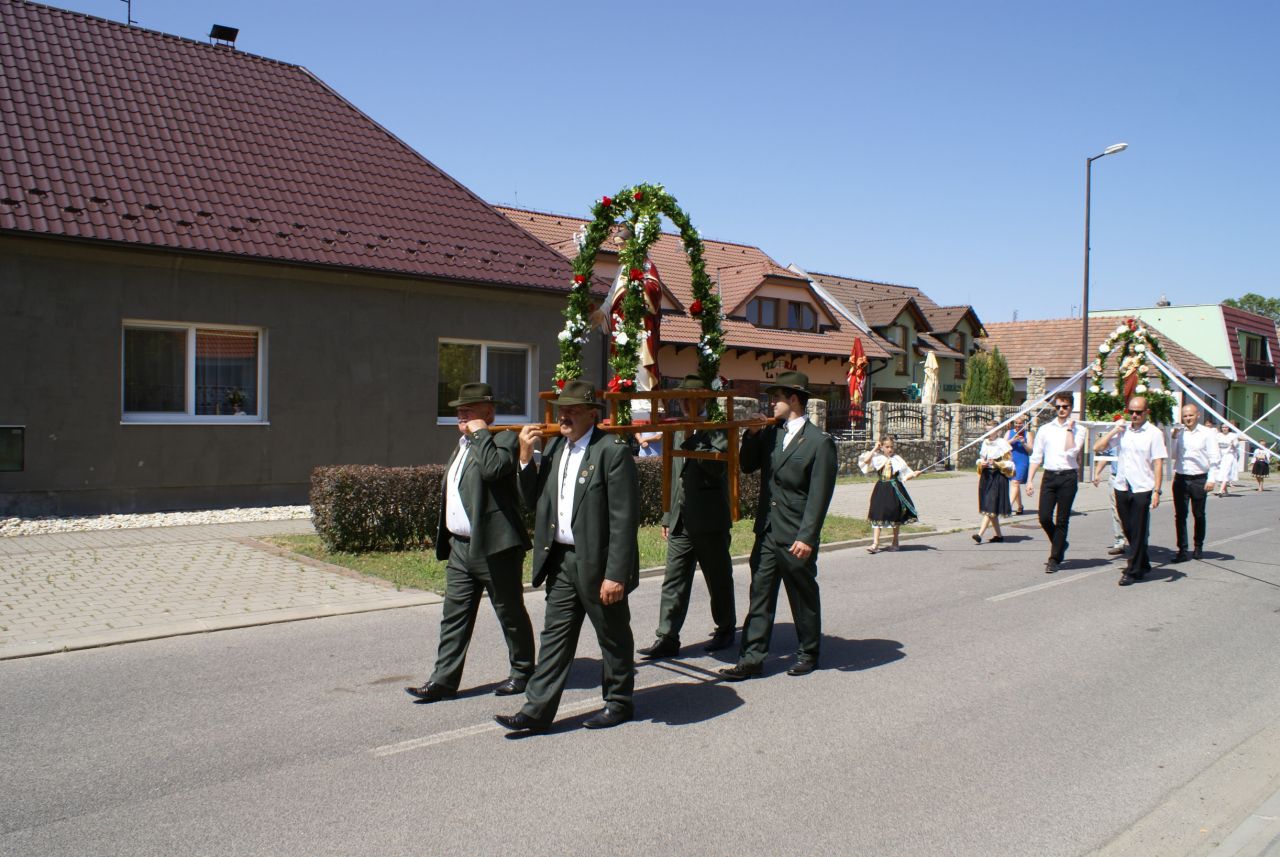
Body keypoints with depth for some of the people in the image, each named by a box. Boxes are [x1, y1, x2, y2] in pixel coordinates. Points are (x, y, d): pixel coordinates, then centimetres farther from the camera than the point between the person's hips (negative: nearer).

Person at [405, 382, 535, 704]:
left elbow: (493, 468, -32)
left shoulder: (504, 440, -9)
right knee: (454, 616, 7)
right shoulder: (463, 444, 18)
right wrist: (446, 541, 21)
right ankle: (444, 680, 11)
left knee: (510, 613, 6)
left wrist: (481, 432, -18)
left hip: (495, 547, -8)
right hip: (460, 546, 8)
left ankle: (522, 671, 21)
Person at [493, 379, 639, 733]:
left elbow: (624, 519, -18)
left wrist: (615, 574, -21)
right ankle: (538, 710, 15)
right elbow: (533, 501, 10)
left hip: (598, 563, -6)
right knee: (555, 635, 10)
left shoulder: (612, 451, -15)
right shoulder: (554, 447, 9)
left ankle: (618, 703, 28)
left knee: (613, 638, 11)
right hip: (561, 560, 7)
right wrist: (526, 457, -3)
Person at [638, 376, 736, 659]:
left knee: (719, 580, 9)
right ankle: (667, 638, 5)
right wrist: (667, 516, 18)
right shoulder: (679, 432, 15)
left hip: (710, 522, -6)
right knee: (673, 582, 2)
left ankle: (725, 630, 26)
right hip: (680, 522, 6)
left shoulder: (718, 429, -6)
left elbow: (718, 465, -23)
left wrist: (691, 439, -23)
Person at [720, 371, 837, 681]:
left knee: (804, 597, 10)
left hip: (796, 538, -6)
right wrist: (751, 434, -1)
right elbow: (747, 466, 13)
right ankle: (751, 659, 10)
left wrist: (806, 537, -18)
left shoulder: (819, 441, -10)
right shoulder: (770, 434, 10)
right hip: (767, 531, 6)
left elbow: (819, 495, -14)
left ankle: (809, 653, 27)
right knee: (760, 595, 6)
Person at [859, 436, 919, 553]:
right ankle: (875, 543, -6)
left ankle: (895, 543, 24)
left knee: (895, 517, 10)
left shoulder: (897, 459, 2)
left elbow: (906, 473, 5)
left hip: (894, 489, 0)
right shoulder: (878, 458, 1)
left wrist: (913, 474, -16)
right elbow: (866, 460, -15)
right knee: (877, 516, -6)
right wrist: (874, 449, -6)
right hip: (881, 489, 0)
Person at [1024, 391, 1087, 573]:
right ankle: (1060, 544, 26)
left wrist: (1069, 429, -8)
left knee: (1062, 520, 1)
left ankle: (1055, 559, 10)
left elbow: (1071, 451, -13)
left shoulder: (1079, 430, 3)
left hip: (1068, 477, -2)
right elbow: (1036, 457, 10)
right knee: (1044, 518, -3)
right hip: (1049, 476, 3)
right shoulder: (1045, 429, 11)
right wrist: (1030, 480, 4)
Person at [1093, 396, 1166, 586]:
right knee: (1129, 531, 13)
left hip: (1142, 489, -5)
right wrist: (1113, 431, -4)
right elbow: (1097, 447, 7)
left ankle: (1133, 571, 7)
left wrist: (1157, 491, -14)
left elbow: (1158, 464, -7)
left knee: (1138, 532, 0)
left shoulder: (1154, 433, -4)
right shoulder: (1122, 430, 9)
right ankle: (1143, 565, 29)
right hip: (1122, 487, 5)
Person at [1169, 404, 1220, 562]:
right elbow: (1172, 455, 5)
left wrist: (1211, 480, -10)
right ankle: (1182, 550, 2)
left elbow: (1214, 458, -3)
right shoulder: (1178, 432, 6)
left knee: (1198, 515, 11)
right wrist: (1174, 436, -6)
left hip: (1199, 479, -2)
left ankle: (1198, 546, 28)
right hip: (1180, 479, 2)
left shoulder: (1207, 433, -1)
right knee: (1180, 516, -1)